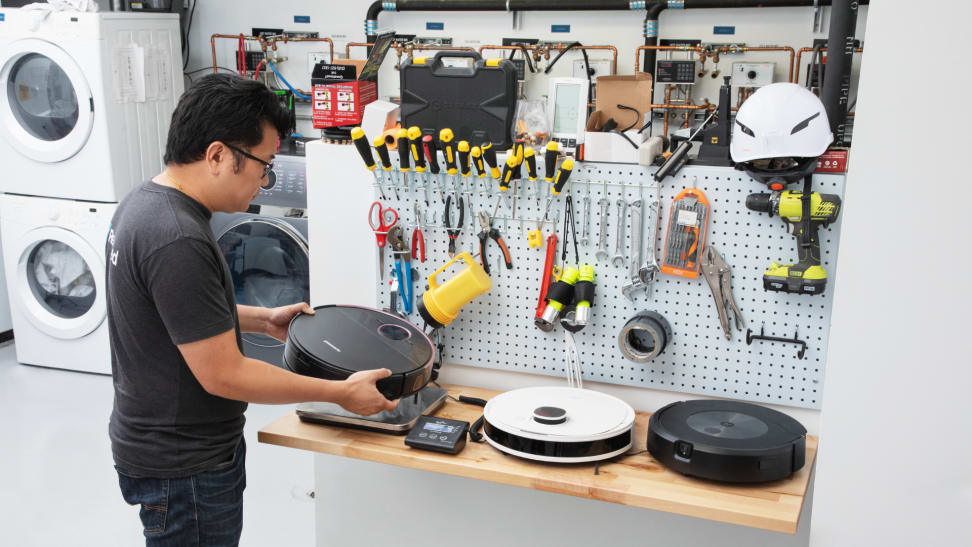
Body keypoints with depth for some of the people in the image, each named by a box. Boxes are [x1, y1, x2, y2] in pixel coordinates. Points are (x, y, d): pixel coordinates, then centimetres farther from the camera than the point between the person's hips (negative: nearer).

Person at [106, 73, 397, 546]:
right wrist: (343, 393, -19)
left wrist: (261, 319, 11)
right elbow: (224, 375, -26)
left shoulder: (142, 202, 2)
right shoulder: (178, 241, -30)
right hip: (183, 467, -10)